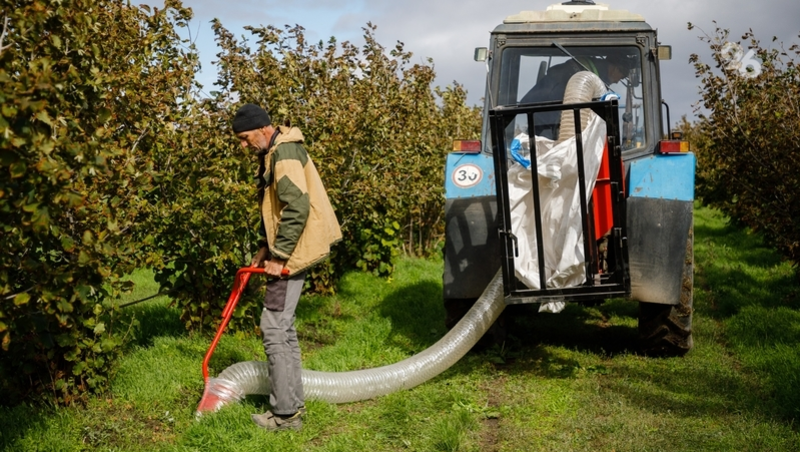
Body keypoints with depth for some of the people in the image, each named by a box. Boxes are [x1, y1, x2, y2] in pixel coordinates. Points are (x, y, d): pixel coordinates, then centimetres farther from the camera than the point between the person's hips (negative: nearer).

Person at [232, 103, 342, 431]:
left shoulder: (285, 153, -17)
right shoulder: (273, 153, 15)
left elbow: (298, 208, -25)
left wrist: (279, 256, -20)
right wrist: (265, 247, 13)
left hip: (292, 252, -11)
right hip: (285, 250, 11)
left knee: (274, 328, -8)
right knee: (283, 328, 14)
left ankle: (285, 414, -1)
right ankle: (292, 402, 23)